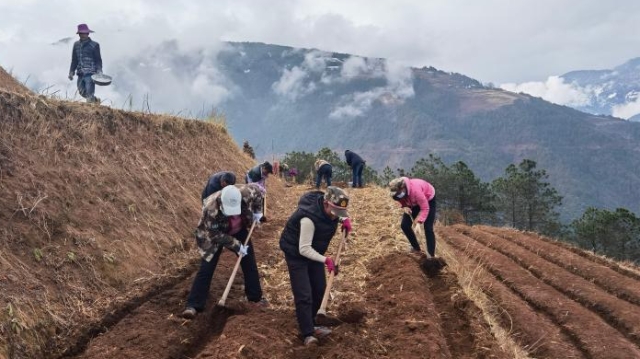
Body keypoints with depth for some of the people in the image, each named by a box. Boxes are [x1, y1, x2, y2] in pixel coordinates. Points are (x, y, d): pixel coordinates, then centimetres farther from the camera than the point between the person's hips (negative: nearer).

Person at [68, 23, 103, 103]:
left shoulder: (94, 45, -1)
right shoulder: (76, 45, 13)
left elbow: (98, 60, 0)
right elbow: (74, 60, 19)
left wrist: (99, 71, -13)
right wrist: (71, 72, 14)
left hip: (90, 73, -6)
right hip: (80, 74, 6)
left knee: (89, 93, -10)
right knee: (82, 92, 11)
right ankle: (95, 100, 33)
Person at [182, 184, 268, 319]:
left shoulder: (245, 193, -34)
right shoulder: (211, 209, -42)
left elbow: (257, 190, -9)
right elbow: (217, 235, -30)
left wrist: (257, 212, -7)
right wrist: (237, 246, -25)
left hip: (239, 231, 4)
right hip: (214, 235, -4)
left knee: (249, 263, 8)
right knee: (206, 269, -10)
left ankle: (255, 297, 26)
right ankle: (193, 305, -4)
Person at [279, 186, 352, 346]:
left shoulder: (329, 209, -13)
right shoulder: (309, 218, -36)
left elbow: (340, 213, 13)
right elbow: (304, 249, -31)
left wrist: (345, 219, -10)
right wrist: (326, 260, -36)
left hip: (313, 252, 8)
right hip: (296, 254, -8)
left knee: (319, 289, 12)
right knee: (303, 295, -11)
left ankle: (309, 325, 29)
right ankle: (307, 334, -2)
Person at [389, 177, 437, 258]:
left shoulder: (415, 190, -43)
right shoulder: (398, 191, -26)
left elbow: (425, 208, -36)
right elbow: (402, 200, -1)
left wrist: (419, 222, -45)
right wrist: (404, 206, -23)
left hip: (428, 199, -6)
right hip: (413, 203, 6)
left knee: (428, 228, -13)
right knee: (404, 225, -2)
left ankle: (431, 255, -4)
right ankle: (416, 249, 15)